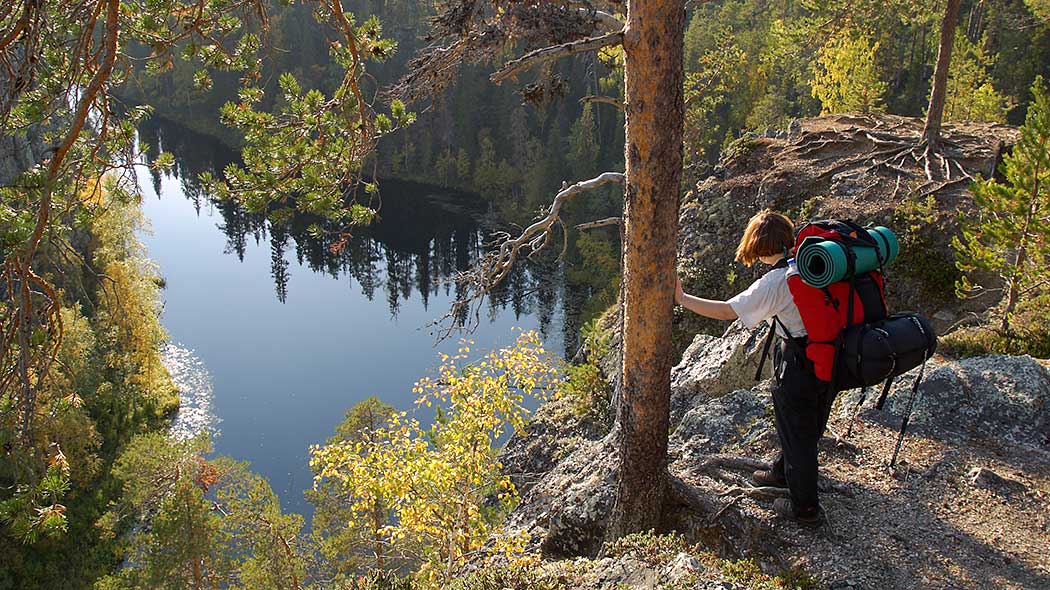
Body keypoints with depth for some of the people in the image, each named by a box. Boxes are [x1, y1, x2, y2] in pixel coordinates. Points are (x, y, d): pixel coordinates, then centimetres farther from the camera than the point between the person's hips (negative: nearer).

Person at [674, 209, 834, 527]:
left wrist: (682, 298, -13)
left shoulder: (774, 283, -22)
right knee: (809, 427, 26)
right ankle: (782, 473, 51)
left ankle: (805, 508, 26)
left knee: (796, 433, 11)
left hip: (799, 367, -8)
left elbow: (727, 311, -21)